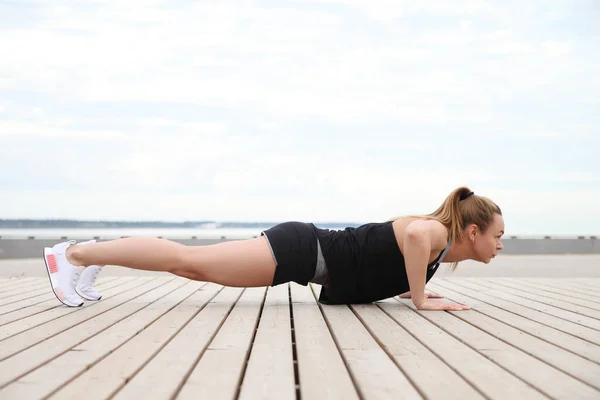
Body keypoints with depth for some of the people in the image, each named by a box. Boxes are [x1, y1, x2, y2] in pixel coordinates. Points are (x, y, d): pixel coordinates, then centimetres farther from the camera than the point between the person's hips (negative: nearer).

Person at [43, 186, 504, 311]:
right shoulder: (439, 234, -13)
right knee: (188, 259, -6)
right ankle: (75, 253, 2)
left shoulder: (438, 246, 14)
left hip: (311, 257, 8)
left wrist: (404, 288, 17)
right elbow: (413, 231, -39)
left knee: (193, 265, 12)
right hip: (302, 250, -8)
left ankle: (90, 255, 21)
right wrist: (420, 299, -27)